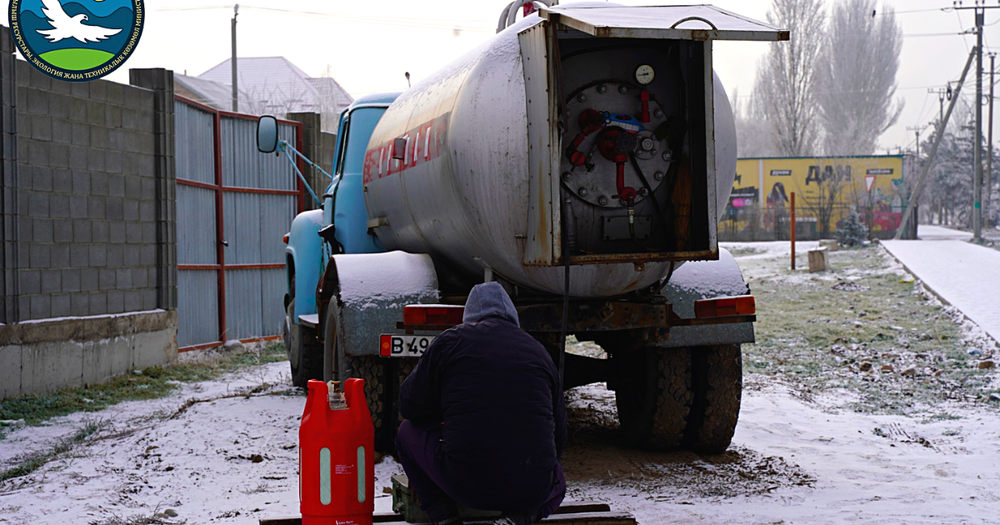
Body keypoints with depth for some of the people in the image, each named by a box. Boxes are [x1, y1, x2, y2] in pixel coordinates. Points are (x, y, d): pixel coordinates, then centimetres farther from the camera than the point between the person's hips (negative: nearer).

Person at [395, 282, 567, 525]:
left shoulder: (451, 340, 6)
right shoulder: (539, 350, 13)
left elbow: (410, 405, 12)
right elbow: (559, 435, 18)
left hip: (464, 483, -2)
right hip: (533, 491, 2)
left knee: (408, 431, 24)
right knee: (557, 483, 38)